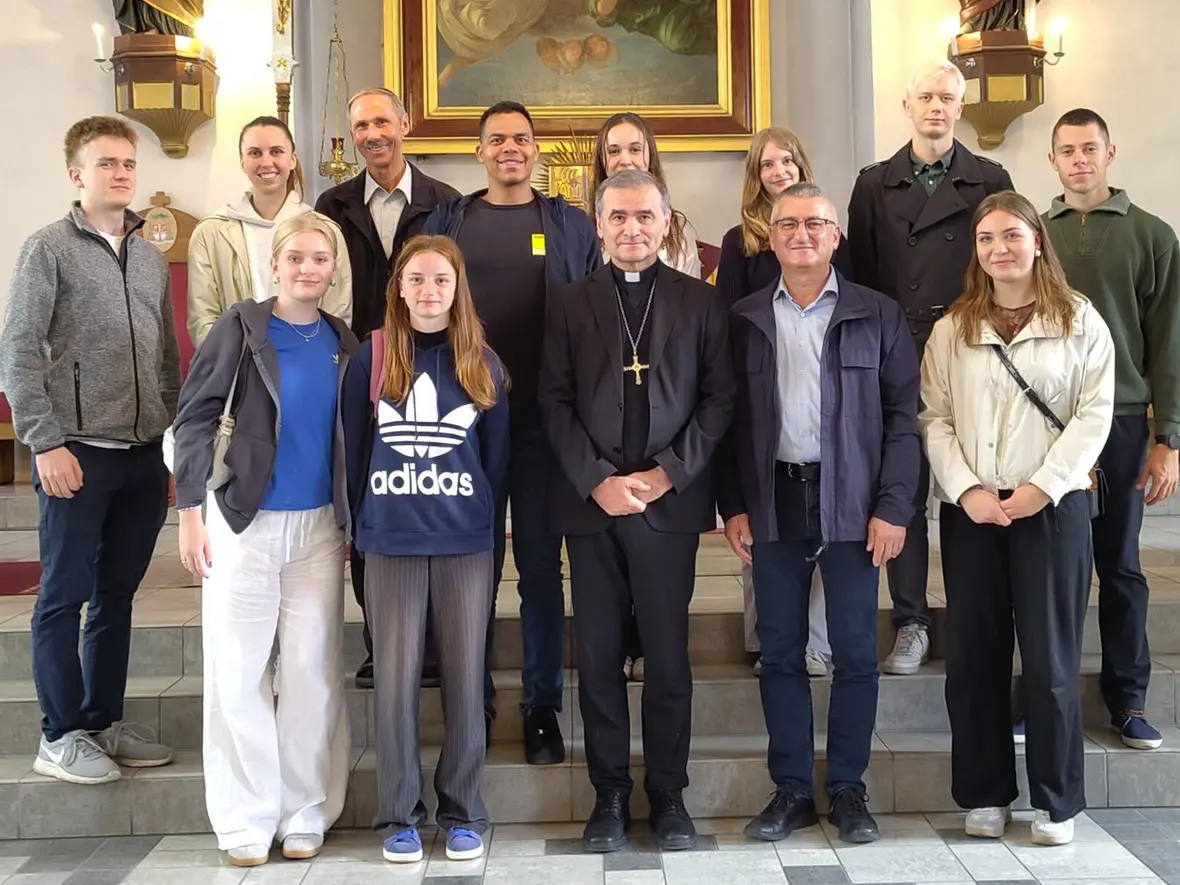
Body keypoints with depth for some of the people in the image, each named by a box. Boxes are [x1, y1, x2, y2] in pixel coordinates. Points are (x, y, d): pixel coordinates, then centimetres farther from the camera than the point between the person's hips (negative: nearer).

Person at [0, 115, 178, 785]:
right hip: (79, 453, -5)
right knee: (65, 595, 4)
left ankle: (106, 722, 24)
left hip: (145, 453, 5)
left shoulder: (152, 257, 14)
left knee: (118, 593, 12)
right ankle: (62, 736, 14)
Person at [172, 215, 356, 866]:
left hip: (319, 525, 3)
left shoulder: (342, 342, 6)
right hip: (245, 521, -3)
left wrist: (355, 520, 9)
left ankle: (306, 813, 17)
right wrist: (191, 511, -12)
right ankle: (246, 820, 14)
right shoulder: (242, 327, -4)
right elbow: (196, 415, -6)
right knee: (237, 670, 2)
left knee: (312, 669, 5)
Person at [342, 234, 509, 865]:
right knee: (396, 679, 3)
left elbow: (497, 453, 9)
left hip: (465, 542, 1)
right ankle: (399, 815, 16)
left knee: (464, 677, 5)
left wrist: (480, 513, 7)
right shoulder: (373, 357, 2)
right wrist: (365, 521, 6)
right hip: (390, 544, -1)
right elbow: (354, 445, 5)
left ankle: (463, 814, 18)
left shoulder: (482, 362, 5)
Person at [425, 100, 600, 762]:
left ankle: (543, 705, 15)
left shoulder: (570, 225, 7)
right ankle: (475, 700, 21)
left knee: (541, 564, 5)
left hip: (543, 419, -1)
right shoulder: (448, 221, 10)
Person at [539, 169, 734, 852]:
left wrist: (666, 474, -8)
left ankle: (669, 795, 17)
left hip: (670, 502, -1)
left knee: (669, 655, 4)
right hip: (591, 503, 1)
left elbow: (719, 399, 2)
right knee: (599, 655, 5)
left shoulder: (701, 302, 7)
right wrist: (599, 482, -8)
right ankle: (610, 795, 17)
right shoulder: (571, 304, 9)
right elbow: (556, 403, 4)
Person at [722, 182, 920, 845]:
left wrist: (893, 508, -7)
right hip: (774, 500, 2)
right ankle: (792, 790, 18)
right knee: (780, 652, 7)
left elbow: (903, 415, 0)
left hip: (852, 502, -1)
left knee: (856, 652, 4)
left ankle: (849, 789, 18)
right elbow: (730, 417, 7)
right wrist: (734, 506, 1)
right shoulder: (745, 320, 7)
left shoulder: (878, 315, 3)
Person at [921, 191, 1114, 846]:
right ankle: (984, 794, 17)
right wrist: (966, 490, -10)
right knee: (972, 655, 5)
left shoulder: (1079, 321, 4)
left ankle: (1056, 802, 15)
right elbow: (934, 417, 3)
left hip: (1053, 505, -2)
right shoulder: (951, 329, 9)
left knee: (1051, 657, 2)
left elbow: (1094, 413, -3)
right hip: (970, 509, 2)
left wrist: (1044, 487, -13)